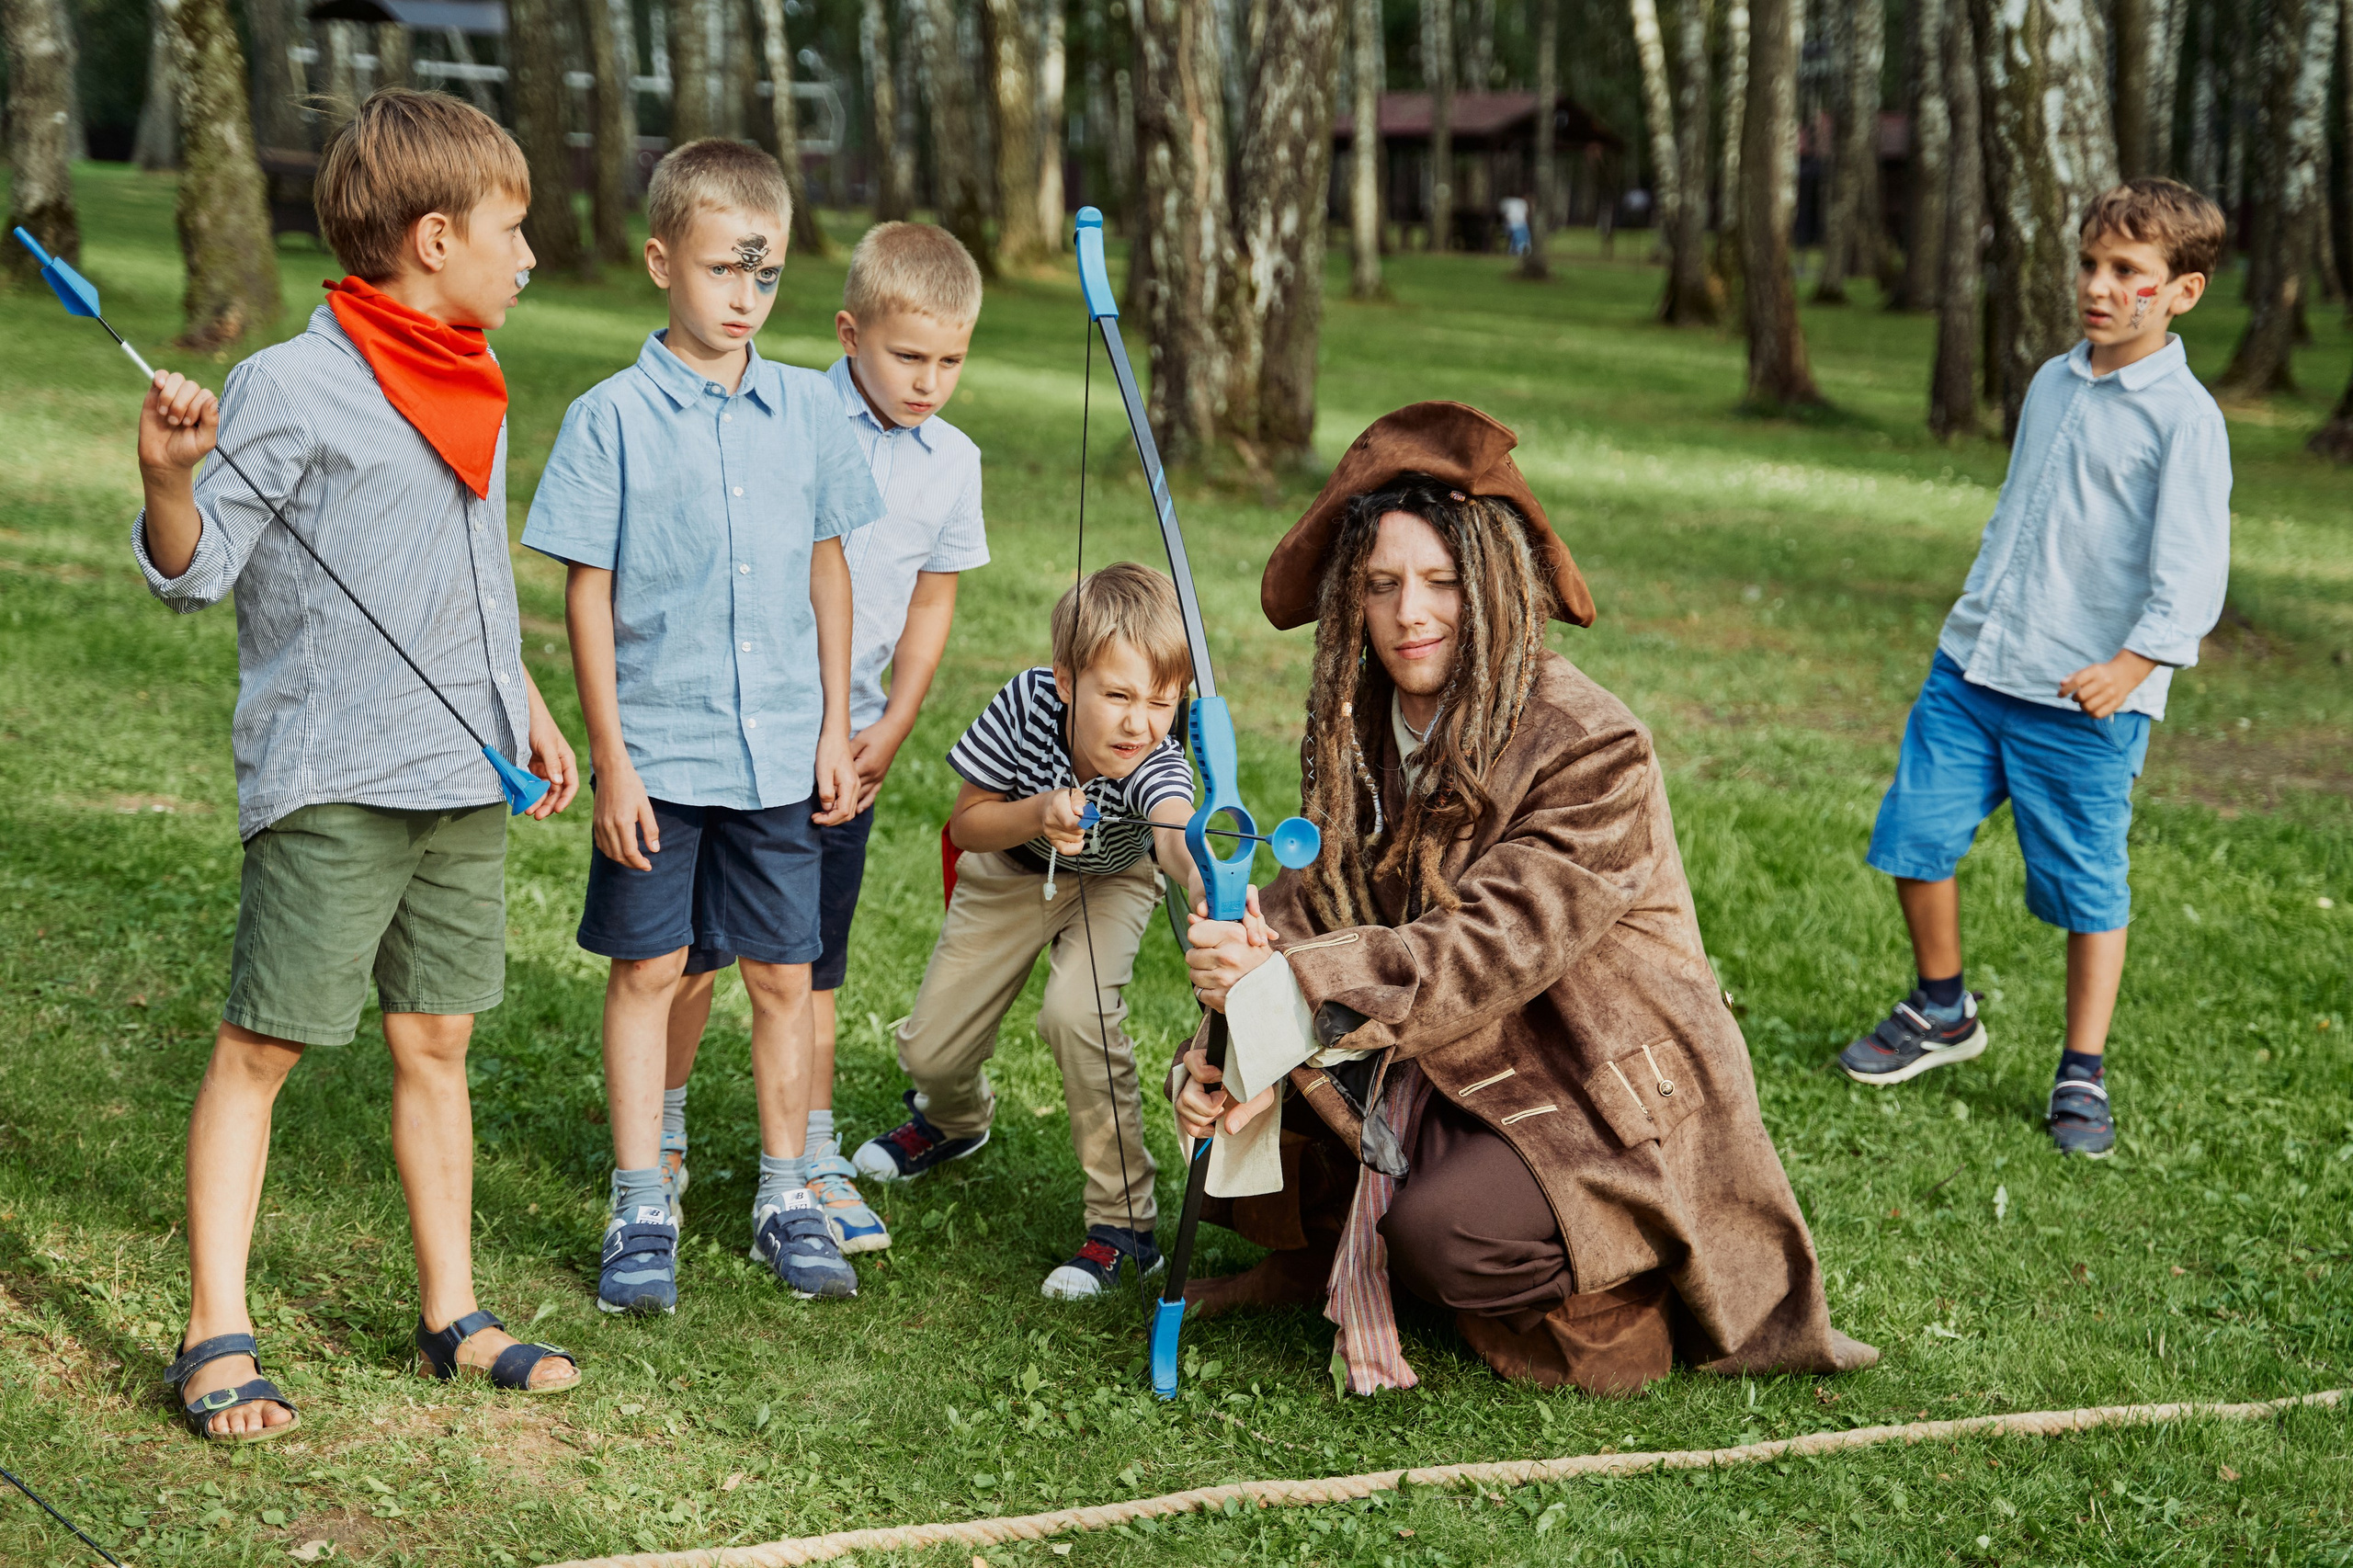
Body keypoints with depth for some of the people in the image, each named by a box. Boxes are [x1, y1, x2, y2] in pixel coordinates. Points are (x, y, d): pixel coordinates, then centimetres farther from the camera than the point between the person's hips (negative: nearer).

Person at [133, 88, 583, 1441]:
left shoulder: (475, 390, 14)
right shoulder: (290, 388, -11)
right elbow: (194, 570, -13)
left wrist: (527, 706, 24)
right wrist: (169, 477, -31)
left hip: (464, 776, 7)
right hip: (331, 783, -7)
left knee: (437, 1041, 12)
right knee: (260, 1048, -3)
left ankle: (455, 1314, 20)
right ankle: (217, 1339, 2)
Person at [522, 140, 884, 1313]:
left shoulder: (805, 410, 4)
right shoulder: (612, 419, -6)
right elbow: (587, 594, -5)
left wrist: (835, 729, 8)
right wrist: (611, 762, -8)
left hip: (780, 753, 3)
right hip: (658, 752, -3)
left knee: (783, 973, 9)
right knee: (648, 969, 6)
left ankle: (786, 1200, 22)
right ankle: (641, 1211, 16)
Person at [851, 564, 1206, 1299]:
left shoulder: (1156, 763, -40)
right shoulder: (1028, 702, -34)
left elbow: (1178, 828, -64)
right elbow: (964, 825, -22)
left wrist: (1204, 877, -87)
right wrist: (1038, 814, -42)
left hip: (1109, 883, -2)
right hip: (1010, 873, 3)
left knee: (1078, 1011, -31)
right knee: (930, 1051, 4)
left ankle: (1124, 1220, -15)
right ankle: (956, 1119, 45)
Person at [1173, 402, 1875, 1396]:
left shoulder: (1593, 749, -22)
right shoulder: (1362, 727, 1)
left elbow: (1490, 947, -29)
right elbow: (1315, 895, -3)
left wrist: (1288, 991, -36)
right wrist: (1231, 1039, -22)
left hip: (1602, 1096, -7)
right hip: (1448, 1071, 7)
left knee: (1449, 1231, -31)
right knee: (1229, 1085, -11)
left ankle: (1617, 1301, 1)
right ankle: (1329, 1254, 18)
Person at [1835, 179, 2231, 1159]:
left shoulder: (2184, 417, -10)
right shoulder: (2052, 383, 11)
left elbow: (2192, 572, -17)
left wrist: (2130, 664, -29)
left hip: (2083, 699, -6)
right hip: (1972, 667, 6)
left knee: (2088, 890, 2)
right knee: (1916, 834, 6)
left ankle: (2082, 1076, 16)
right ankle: (1941, 1013, 28)